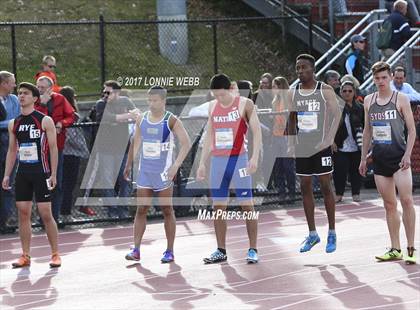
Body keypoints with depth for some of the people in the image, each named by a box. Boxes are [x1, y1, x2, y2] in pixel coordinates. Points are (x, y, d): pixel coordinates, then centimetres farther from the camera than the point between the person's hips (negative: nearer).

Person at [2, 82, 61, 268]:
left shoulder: (45, 121, -5)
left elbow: (53, 148, -5)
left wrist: (53, 174, -11)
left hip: (41, 173, -5)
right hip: (22, 174, 5)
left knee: (45, 214, -5)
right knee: (23, 213, 3)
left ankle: (55, 254, 4)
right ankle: (25, 256, 8)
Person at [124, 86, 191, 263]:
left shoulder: (171, 121, -9)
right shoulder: (141, 120, 6)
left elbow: (186, 144, -13)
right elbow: (136, 143, 17)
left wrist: (176, 165, -22)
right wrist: (129, 165, 15)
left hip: (163, 171, -4)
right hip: (145, 170, 4)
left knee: (167, 210, 3)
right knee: (141, 210, 1)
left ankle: (170, 251, 9)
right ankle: (136, 250, 1)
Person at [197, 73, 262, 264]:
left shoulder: (245, 104, -6)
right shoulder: (212, 106, 10)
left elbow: (257, 131, -9)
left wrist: (255, 157, -21)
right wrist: (202, 163, 12)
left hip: (239, 160, -5)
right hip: (217, 161, 5)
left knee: (246, 205, -4)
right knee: (218, 206, 5)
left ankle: (253, 250, 0)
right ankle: (221, 251, 12)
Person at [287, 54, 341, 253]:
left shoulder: (325, 90, -6)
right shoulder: (293, 93, 7)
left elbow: (337, 115, -9)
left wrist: (329, 139, -19)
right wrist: (291, 143, 7)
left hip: (321, 146, -5)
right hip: (302, 147, 5)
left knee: (326, 187, -2)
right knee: (305, 188, 5)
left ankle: (332, 234, 6)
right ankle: (312, 234, 13)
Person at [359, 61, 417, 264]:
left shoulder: (400, 99, -2)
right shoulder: (369, 101, 11)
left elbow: (411, 129, -3)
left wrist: (407, 154, -14)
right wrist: (363, 158, 16)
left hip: (398, 155, -5)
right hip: (379, 158, 5)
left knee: (406, 200, -14)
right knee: (389, 204, 6)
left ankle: (411, 249, -9)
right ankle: (395, 249, 10)